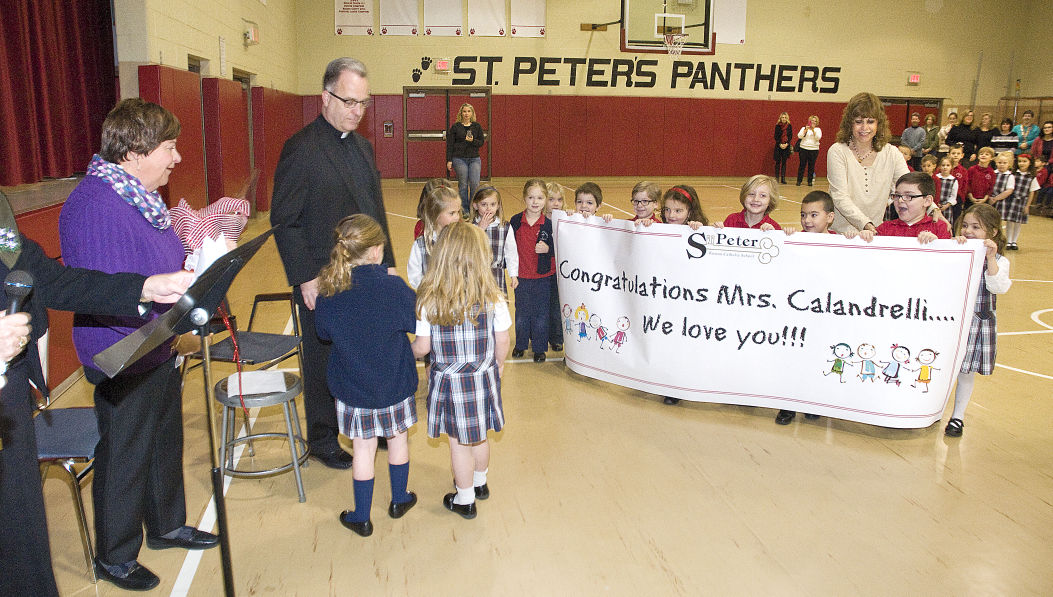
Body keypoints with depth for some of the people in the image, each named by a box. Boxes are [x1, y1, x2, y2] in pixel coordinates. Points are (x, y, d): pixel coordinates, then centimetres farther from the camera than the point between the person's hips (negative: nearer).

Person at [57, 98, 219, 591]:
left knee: (165, 442, 24)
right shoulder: (95, 206, -26)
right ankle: (114, 558, 33)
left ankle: (166, 526, 46)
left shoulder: (140, 195, 5)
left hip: (158, 348, 9)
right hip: (122, 361, -9)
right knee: (124, 458, 10)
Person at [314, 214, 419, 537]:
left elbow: (324, 332, 3)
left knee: (363, 448, 14)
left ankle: (361, 517, 27)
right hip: (394, 384, -1)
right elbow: (419, 322, -6)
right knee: (398, 439, 20)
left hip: (352, 386, 1)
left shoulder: (328, 291, -13)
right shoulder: (393, 287, -21)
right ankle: (399, 500, 39)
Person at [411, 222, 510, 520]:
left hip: (448, 381, -2)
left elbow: (422, 346, -11)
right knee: (479, 435, 24)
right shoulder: (492, 298, -15)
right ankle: (479, 482, 47)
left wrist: (408, 351, 12)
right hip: (484, 377, 2)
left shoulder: (428, 299, -18)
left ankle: (465, 500, 31)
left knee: (459, 442, 14)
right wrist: (497, 364, 15)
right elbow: (502, 342, -6)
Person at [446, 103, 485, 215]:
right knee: (463, 184, 1)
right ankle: (465, 210, 11)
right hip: (459, 159, -1)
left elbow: (481, 142, 6)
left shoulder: (477, 126, 7)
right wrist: (449, 160, -5)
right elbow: (449, 144, 1)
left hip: (474, 159, 1)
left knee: (475, 183, -8)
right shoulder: (455, 127, 2)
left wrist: (473, 141, -15)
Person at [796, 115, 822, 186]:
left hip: (814, 150, 0)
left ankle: (810, 181, 8)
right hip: (804, 149, 0)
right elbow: (799, 136, -5)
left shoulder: (818, 129, 9)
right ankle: (799, 180, 3)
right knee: (802, 165, -2)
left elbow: (818, 137, -8)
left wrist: (813, 130, -18)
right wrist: (806, 130, -15)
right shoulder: (804, 128, 9)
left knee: (811, 166, 1)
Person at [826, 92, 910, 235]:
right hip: (841, 233, -4)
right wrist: (865, 223, -29)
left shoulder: (891, 153, 5)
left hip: (877, 234, 4)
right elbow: (840, 197, -15)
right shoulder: (837, 152, -6)